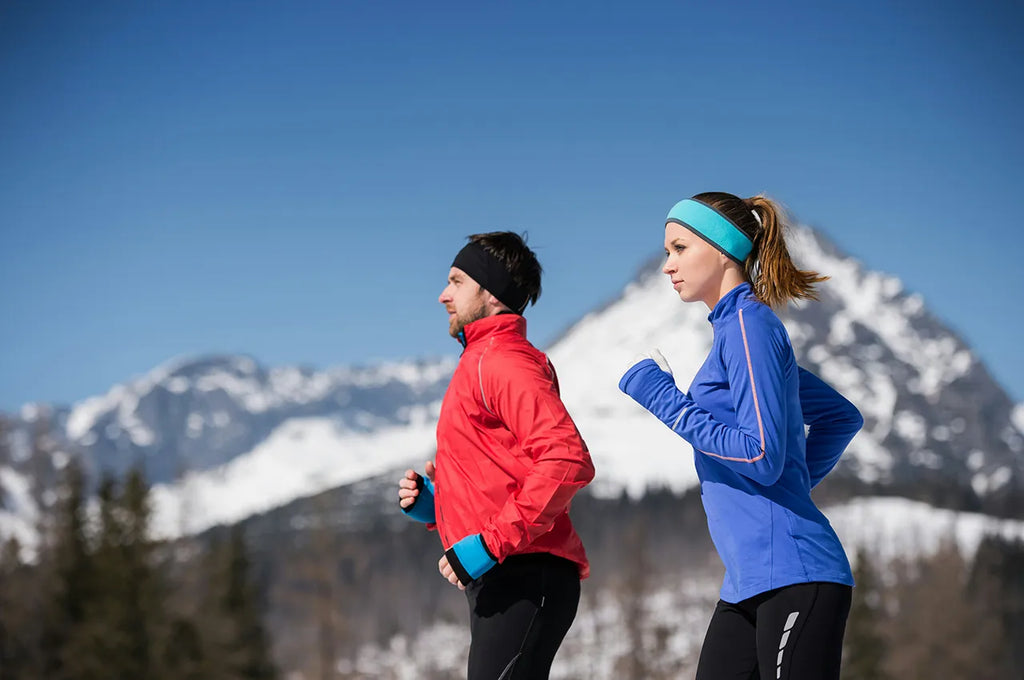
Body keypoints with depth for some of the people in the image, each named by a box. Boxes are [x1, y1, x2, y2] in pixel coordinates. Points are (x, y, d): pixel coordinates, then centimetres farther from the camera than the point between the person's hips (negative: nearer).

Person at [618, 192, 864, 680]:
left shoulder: (749, 324, -8)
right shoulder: (732, 329, 21)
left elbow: (762, 455, -17)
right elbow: (843, 417, 30)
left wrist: (664, 399, -11)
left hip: (792, 576, -10)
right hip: (748, 584, 10)